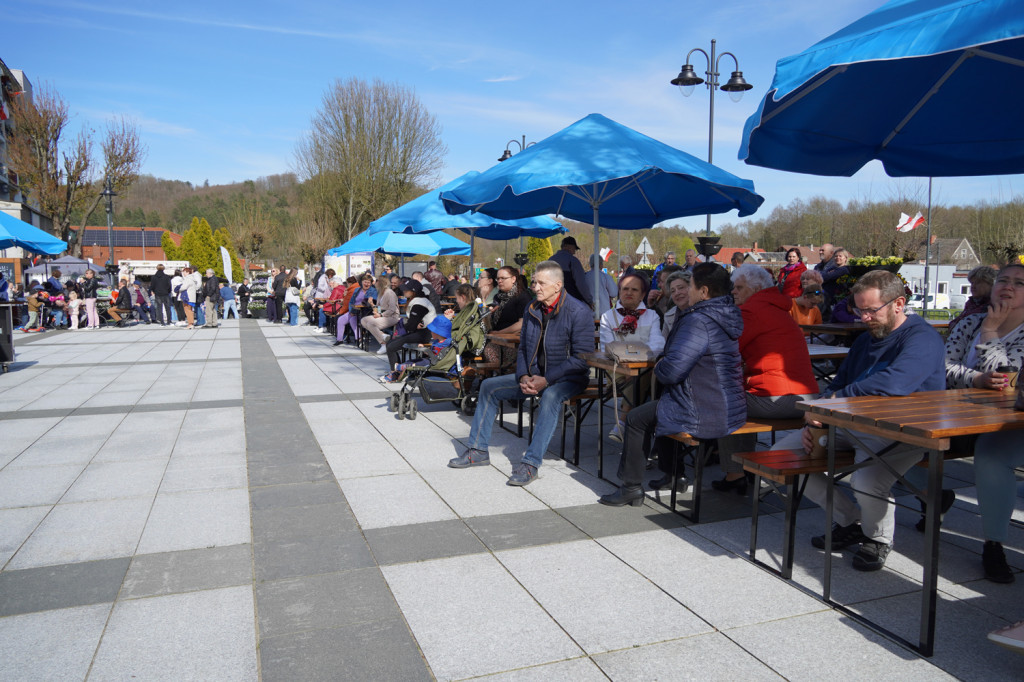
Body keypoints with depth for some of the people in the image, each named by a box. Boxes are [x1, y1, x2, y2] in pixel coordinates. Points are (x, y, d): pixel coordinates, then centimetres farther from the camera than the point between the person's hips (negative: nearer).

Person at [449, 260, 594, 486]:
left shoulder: (579, 312, -16)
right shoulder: (532, 310, 5)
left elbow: (582, 357, -20)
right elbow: (523, 348, 12)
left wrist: (547, 380, -25)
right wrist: (523, 377, -8)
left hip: (568, 377, -7)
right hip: (534, 376, 7)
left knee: (550, 396, -40)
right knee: (489, 386, 1)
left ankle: (530, 463, -37)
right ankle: (478, 450, 7)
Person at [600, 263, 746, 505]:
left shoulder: (698, 321, -22)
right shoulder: (728, 317, 9)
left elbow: (671, 371, -26)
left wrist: (658, 367, -3)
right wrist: (663, 365, 12)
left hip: (704, 416, -10)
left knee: (636, 419, 6)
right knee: (660, 407, 31)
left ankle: (632, 487, 17)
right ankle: (672, 475, 40)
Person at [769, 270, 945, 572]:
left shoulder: (922, 338, -12)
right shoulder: (865, 340, 18)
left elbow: (893, 384, -31)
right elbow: (836, 385, 18)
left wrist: (831, 402, -23)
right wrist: (815, 421, -3)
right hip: (852, 425, 9)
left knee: (866, 482, -37)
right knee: (781, 453, -3)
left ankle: (878, 538, 2)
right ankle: (850, 521, 11)